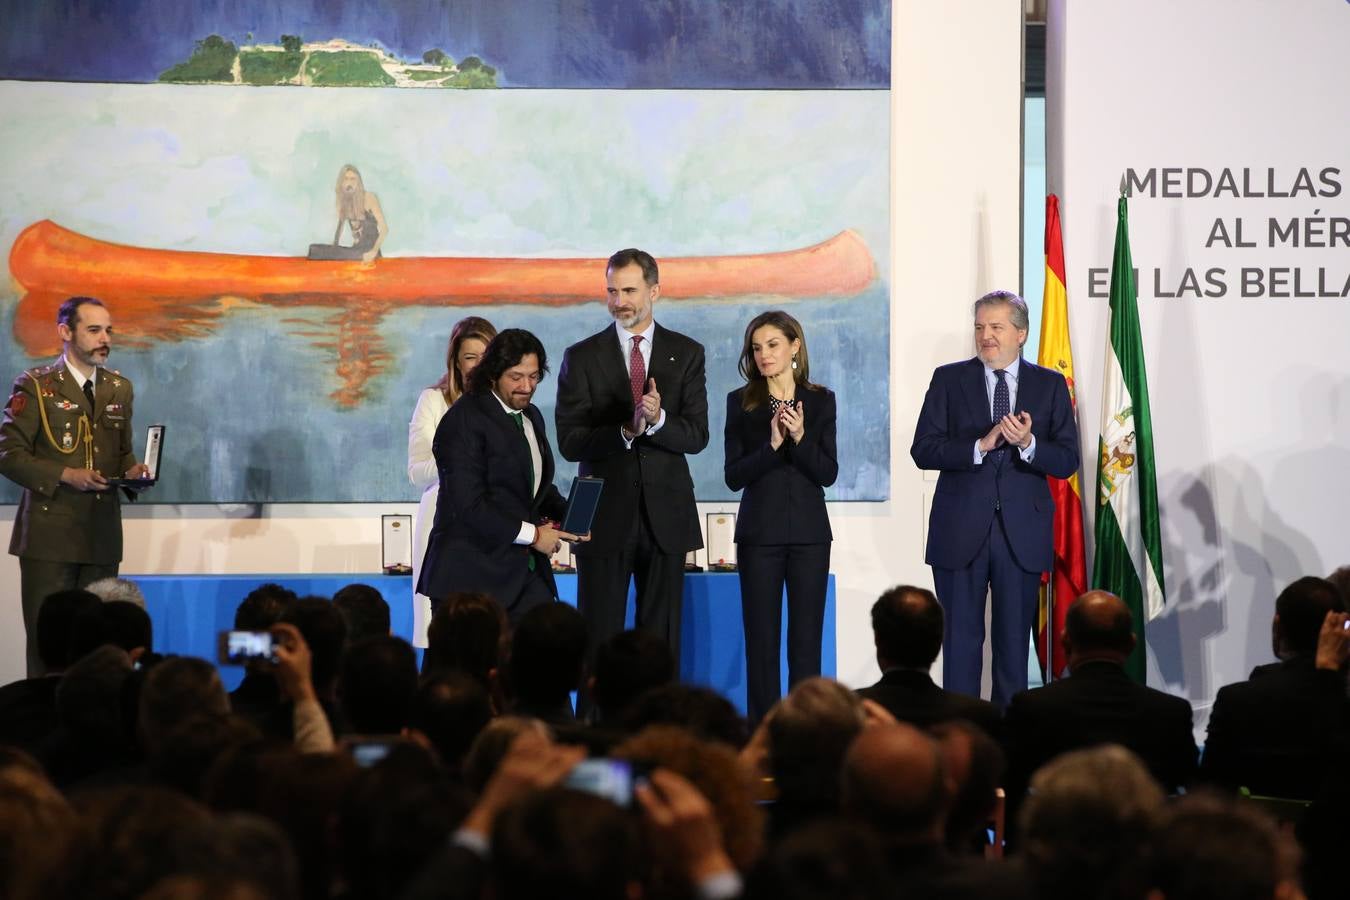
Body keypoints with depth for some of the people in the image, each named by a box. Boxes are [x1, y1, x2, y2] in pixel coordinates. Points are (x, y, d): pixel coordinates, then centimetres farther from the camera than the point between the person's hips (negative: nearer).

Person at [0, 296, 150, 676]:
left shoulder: (119, 388, 15)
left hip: (103, 535, 5)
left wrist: (131, 471, 1)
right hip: (49, 535, -4)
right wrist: (66, 476, -17)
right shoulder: (35, 386, -1)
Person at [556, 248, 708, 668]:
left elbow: (696, 436, -2)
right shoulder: (582, 357, 3)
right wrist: (625, 431, -20)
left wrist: (658, 421, -22)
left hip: (666, 517, 1)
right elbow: (569, 443, -4)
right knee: (598, 638, -1)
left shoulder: (686, 354, 6)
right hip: (606, 517, -1)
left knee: (661, 641, 5)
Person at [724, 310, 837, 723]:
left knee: (806, 638, 1)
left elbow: (828, 473, -1)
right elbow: (733, 476, -3)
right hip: (760, 532, 0)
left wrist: (800, 438, -17)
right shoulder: (741, 403, 3)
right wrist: (771, 444, -17)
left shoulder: (820, 400, 5)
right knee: (761, 639, 0)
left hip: (809, 532, 1)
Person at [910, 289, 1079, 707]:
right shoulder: (949, 379, 3)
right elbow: (923, 450, -5)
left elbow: (1067, 461, -1)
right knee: (961, 638, 3)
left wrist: (1028, 444, -20)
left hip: (1021, 532, 1)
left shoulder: (1050, 385, 5)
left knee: (1015, 639, 6)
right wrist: (980, 446, -18)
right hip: (961, 531, 0)